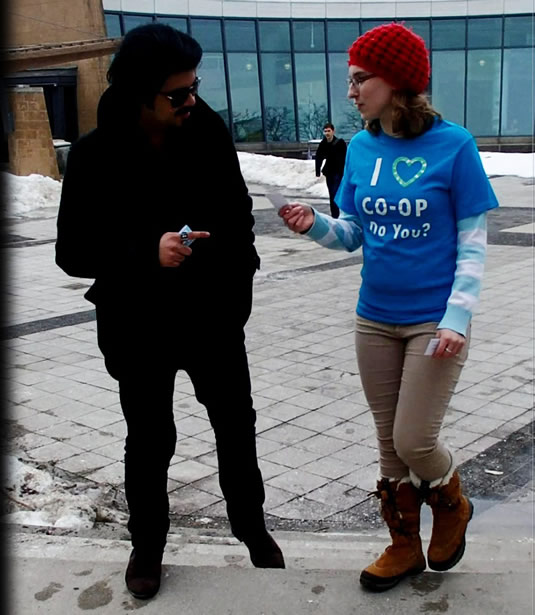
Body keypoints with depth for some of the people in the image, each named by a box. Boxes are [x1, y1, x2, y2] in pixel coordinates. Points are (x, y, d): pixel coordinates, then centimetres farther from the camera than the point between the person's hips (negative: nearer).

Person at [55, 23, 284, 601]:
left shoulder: (208, 130, -8)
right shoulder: (97, 154, -15)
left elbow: (238, 211, 6)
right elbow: (73, 253, -13)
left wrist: (238, 280, 5)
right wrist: (149, 252, -28)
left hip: (214, 315, 2)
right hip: (139, 326, -2)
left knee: (236, 427, 14)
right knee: (149, 441, 12)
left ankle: (251, 526, 38)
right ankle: (147, 544, 35)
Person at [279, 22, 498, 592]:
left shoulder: (453, 145, -11)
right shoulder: (360, 148, 2)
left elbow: (472, 244, -9)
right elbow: (353, 235, 7)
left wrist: (457, 319, -18)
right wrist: (316, 225, -13)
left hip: (434, 322, -5)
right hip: (375, 321, 5)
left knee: (414, 442, -3)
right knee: (389, 443, 13)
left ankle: (452, 506, 31)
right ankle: (405, 548, 33)